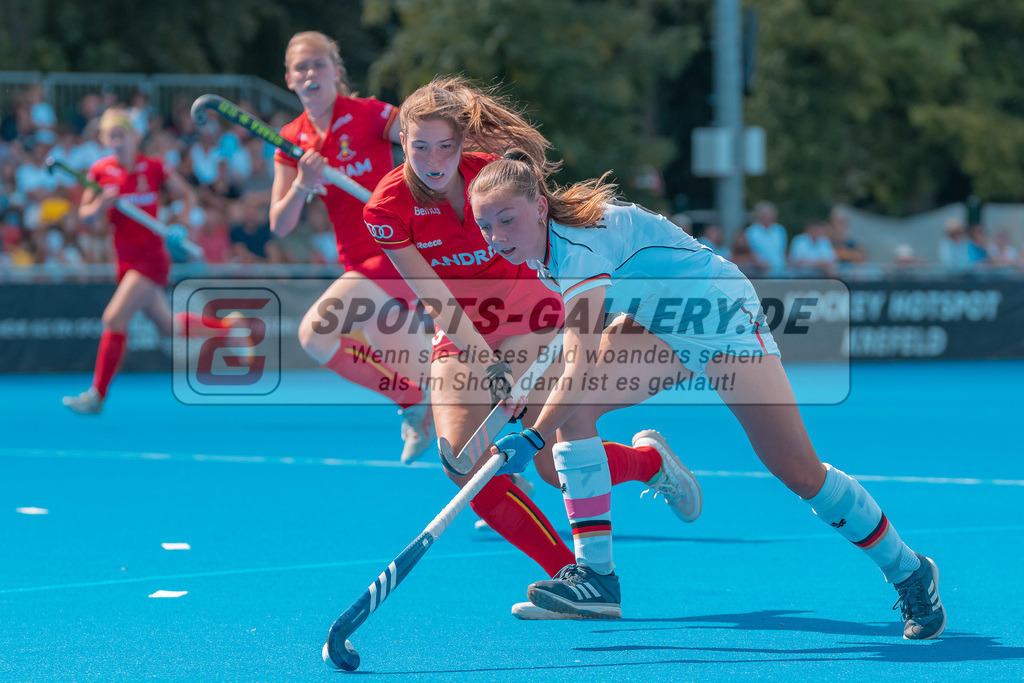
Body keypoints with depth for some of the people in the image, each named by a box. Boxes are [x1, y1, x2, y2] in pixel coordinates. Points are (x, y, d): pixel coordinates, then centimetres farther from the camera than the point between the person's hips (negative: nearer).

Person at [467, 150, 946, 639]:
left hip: (725, 319, -9)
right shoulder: (548, 244, -5)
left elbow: (583, 367, -40)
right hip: (664, 327, 9)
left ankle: (908, 573, 11)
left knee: (799, 472, -8)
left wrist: (533, 438, -48)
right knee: (572, 411, -13)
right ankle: (595, 575, -12)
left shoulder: (581, 245, -32)